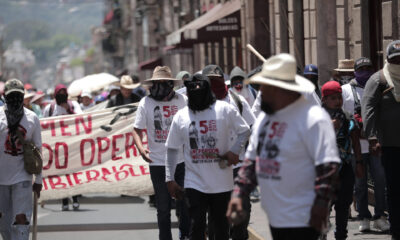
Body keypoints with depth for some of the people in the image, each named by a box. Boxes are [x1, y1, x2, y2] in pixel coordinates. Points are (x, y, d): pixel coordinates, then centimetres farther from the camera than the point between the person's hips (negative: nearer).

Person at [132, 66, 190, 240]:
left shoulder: (182, 100, 1)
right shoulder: (146, 103, -2)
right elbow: (137, 129, 1)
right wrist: (141, 148, -17)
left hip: (182, 161, 1)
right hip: (158, 163, -1)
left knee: (185, 204, 6)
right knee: (163, 208, 6)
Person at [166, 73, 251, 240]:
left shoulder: (225, 110, -3)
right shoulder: (181, 116, 3)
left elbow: (244, 131, 5)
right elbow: (172, 149, 8)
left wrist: (235, 151, -13)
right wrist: (170, 179, 5)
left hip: (222, 182, 0)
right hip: (195, 183, 0)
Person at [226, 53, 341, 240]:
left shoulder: (313, 118, -15)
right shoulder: (264, 118, 13)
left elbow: (328, 166, -20)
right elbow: (252, 160, 19)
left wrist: (321, 204, -24)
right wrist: (238, 193, 9)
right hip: (276, 218, 9)